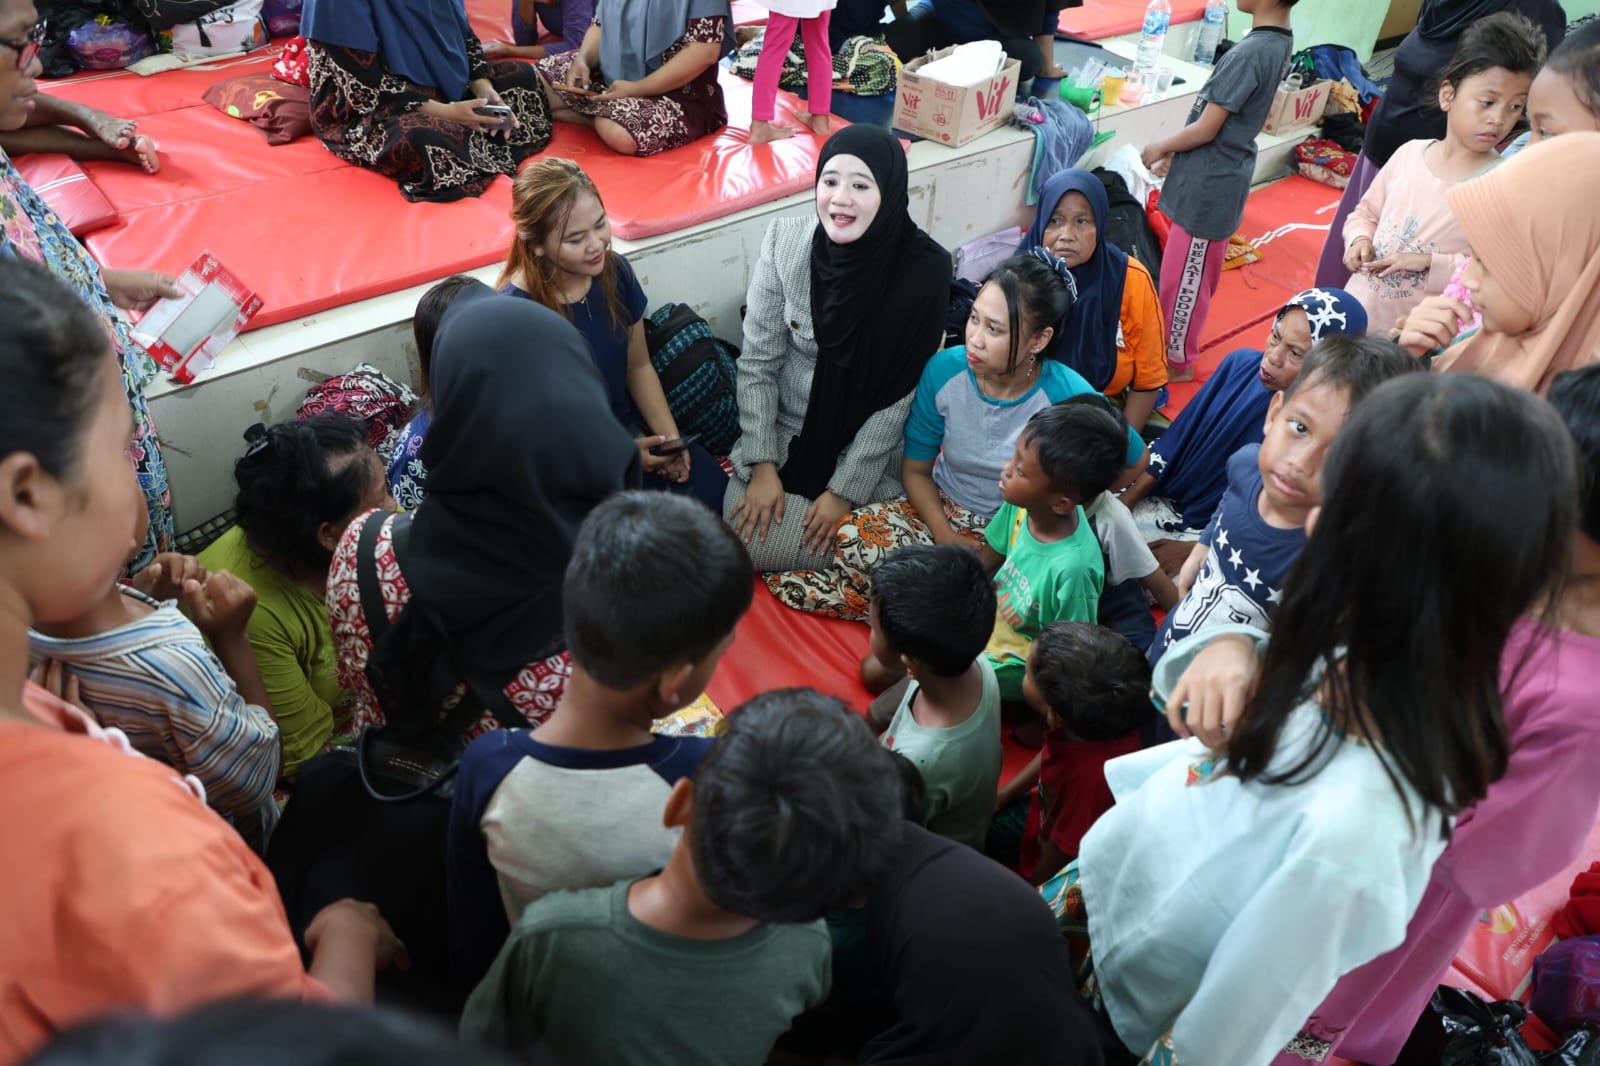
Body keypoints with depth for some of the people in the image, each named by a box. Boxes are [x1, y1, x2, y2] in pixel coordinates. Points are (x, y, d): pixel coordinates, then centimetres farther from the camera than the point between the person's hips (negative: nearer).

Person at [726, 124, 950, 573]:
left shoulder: (924, 268, -19)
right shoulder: (785, 242, -13)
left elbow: (899, 397, -14)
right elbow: (757, 363, -6)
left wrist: (845, 491, -14)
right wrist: (763, 465, -11)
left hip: (868, 447, -1)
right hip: (784, 433, 2)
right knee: (743, 540, -15)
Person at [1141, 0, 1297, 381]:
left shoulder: (1250, 52, -25)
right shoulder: (1280, 41, 4)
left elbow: (1206, 130, -20)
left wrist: (1160, 148, -3)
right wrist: (1177, 149, 10)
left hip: (1208, 182, -9)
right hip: (1223, 176, 9)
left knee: (1184, 275, 4)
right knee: (1199, 272, 22)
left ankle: (1177, 361, 18)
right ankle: (1179, 341, 38)